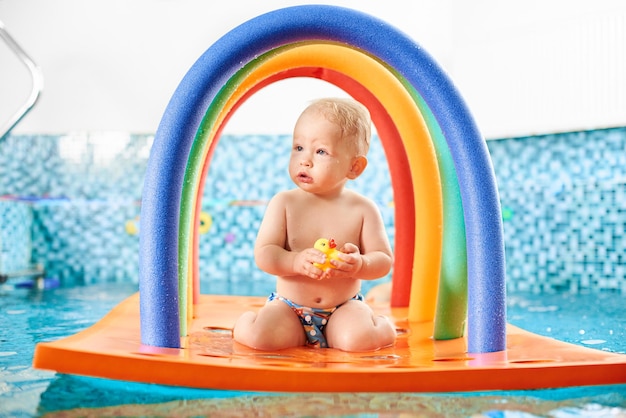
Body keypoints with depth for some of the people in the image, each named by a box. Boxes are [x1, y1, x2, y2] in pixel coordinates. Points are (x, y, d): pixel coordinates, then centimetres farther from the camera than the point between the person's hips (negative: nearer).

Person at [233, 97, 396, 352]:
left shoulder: (363, 209, -4)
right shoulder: (284, 203, -4)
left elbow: (384, 261, -4)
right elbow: (263, 255, -9)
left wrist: (359, 265, -27)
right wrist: (297, 261, -29)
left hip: (344, 307, 1)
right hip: (289, 308, 0)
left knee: (358, 339, -28)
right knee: (258, 337, -26)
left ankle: (380, 325, 6)